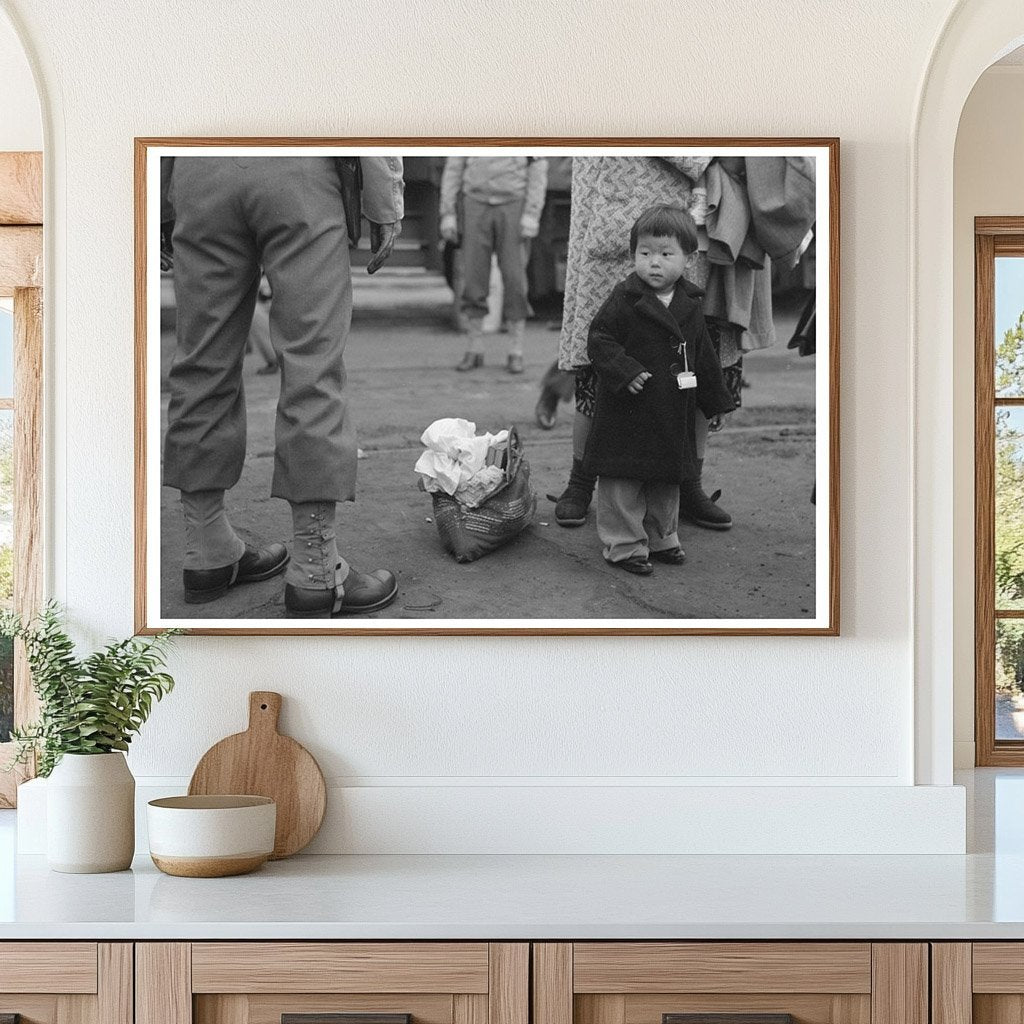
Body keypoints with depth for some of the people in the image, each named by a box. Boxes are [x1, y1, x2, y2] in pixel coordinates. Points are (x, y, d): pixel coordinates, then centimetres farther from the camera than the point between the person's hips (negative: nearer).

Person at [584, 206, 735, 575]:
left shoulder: (690, 306, 6)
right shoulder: (624, 300, -10)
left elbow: (704, 358, 15)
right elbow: (599, 340, -12)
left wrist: (716, 401, 17)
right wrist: (624, 371, -24)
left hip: (673, 415, 5)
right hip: (627, 415, -5)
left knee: (667, 481, 17)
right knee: (623, 482, -1)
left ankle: (661, 539, 32)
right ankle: (624, 545, 9)